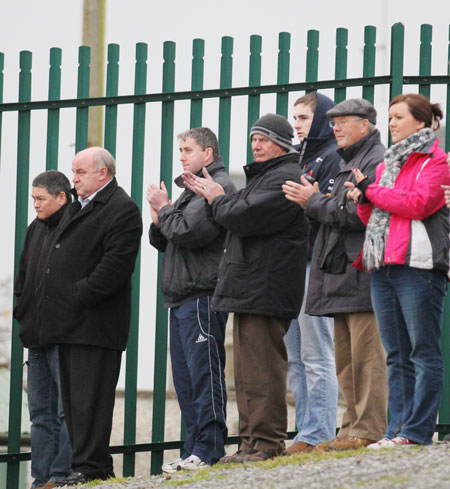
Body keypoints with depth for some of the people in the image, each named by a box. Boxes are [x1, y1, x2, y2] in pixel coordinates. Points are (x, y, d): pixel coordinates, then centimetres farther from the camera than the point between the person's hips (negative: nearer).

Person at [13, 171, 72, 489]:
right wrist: (22, 309, 13)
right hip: (37, 334, 9)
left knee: (66, 409, -6)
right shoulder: (36, 229, 16)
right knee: (41, 411, 9)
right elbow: (24, 273, 26)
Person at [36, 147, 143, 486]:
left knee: (89, 398, -11)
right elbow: (59, 259, 24)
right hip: (68, 323, 10)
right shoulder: (78, 207, 21)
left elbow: (116, 266, -18)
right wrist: (52, 301, 12)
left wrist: (78, 297, -18)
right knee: (73, 398, 10)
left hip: (94, 323, -10)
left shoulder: (122, 210, -9)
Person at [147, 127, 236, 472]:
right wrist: (159, 219, 2)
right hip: (182, 299, 10)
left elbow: (189, 233, -19)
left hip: (202, 297, -10)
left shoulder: (219, 187, -8)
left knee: (204, 374, -11)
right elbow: (163, 241, 23)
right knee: (185, 379, 10)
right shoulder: (192, 188, 23)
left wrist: (164, 208, -3)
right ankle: (195, 451, 13)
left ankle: (209, 452, -12)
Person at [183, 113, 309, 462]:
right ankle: (252, 443, 16)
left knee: (262, 371, -11)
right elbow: (236, 218, 26)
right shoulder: (262, 176, 24)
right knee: (247, 372, 12)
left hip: (265, 292, -11)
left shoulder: (285, 178, -11)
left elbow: (242, 216, -19)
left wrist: (218, 200, 0)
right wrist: (214, 196, 10)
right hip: (248, 290, 11)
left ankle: (267, 443, -11)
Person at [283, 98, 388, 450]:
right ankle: (354, 427, 15)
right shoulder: (347, 163, 23)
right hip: (341, 276, 11)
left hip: (363, 275, -11)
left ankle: (370, 430, -11)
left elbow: (357, 214, -18)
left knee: (366, 355, -10)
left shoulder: (376, 162, -9)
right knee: (346, 358, 11)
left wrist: (314, 201, -8)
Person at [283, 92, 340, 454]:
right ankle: (305, 434, 10)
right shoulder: (297, 158, 22)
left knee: (316, 356, -8)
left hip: (314, 262, -9)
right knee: (295, 358, 7)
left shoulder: (333, 157, -5)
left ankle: (318, 435, -8)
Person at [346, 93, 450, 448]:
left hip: (418, 265, -8)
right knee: (397, 356, 7)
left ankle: (417, 432, -10)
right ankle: (398, 429, 8)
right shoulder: (387, 165, 24)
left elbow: (418, 203, -13)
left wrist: (372, 191, -6)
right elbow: (373, 218, 23)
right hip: (383, 266, 8)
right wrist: (364, 202, 1)